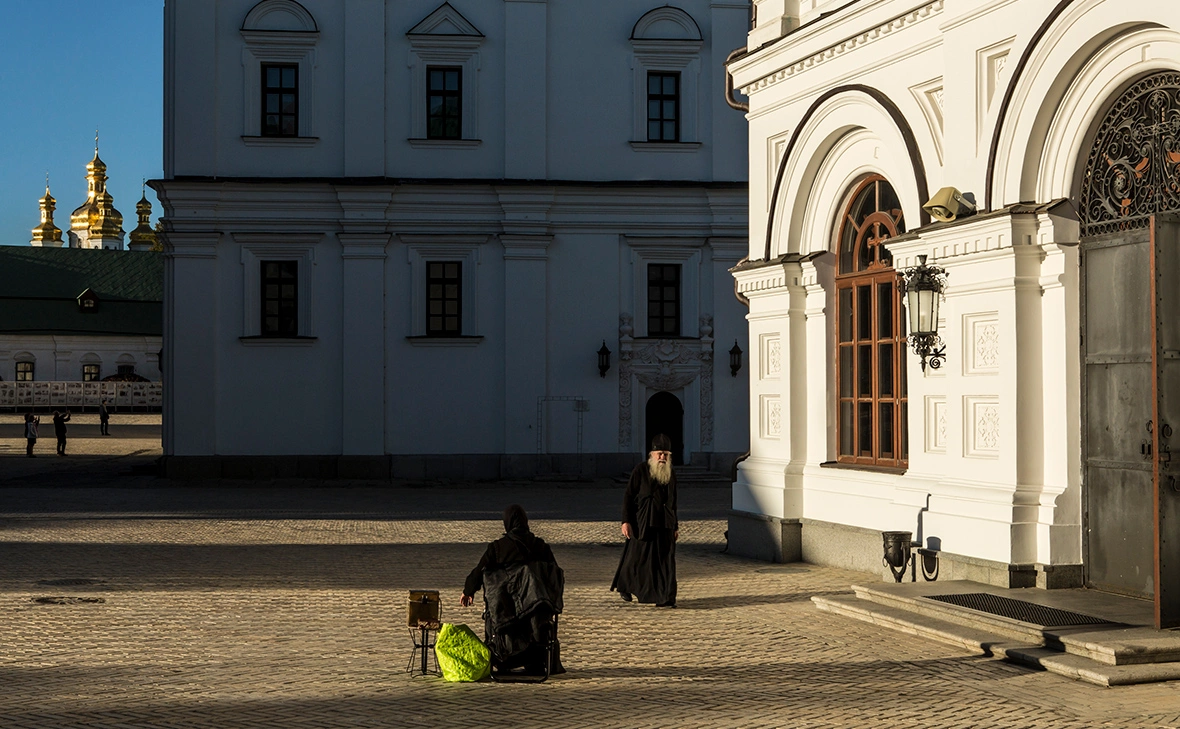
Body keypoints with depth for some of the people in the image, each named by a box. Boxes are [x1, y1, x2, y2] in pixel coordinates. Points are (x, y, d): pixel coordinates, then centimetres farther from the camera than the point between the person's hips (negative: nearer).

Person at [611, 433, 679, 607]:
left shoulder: (671, 475, 11)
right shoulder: (641, 471, -4)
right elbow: (628, 496, -5)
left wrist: (676, 526, 17)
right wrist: (626, 521, -12)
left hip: (665, 525, 4)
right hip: (643, 524, -4)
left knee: (666, 561, -2)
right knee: (637, 557, 4)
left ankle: (665, 599, -1)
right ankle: (624, 586, 27)